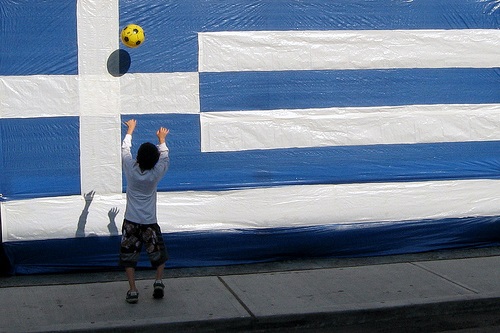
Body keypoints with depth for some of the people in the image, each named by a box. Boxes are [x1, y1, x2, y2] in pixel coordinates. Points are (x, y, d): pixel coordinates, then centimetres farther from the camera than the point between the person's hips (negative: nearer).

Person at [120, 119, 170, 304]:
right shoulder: (156, 172, -10)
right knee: (159, 255, 16)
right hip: (150, 222, 0)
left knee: (129, 257, 7)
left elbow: (125, 149, 9)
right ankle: (158, 282, -3)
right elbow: (165, 156, 11)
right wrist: (162, 139, 29)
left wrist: (130, 130, 25)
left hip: (131, 221, 0)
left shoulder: (130, 168, -10)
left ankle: (133, 290, -3)